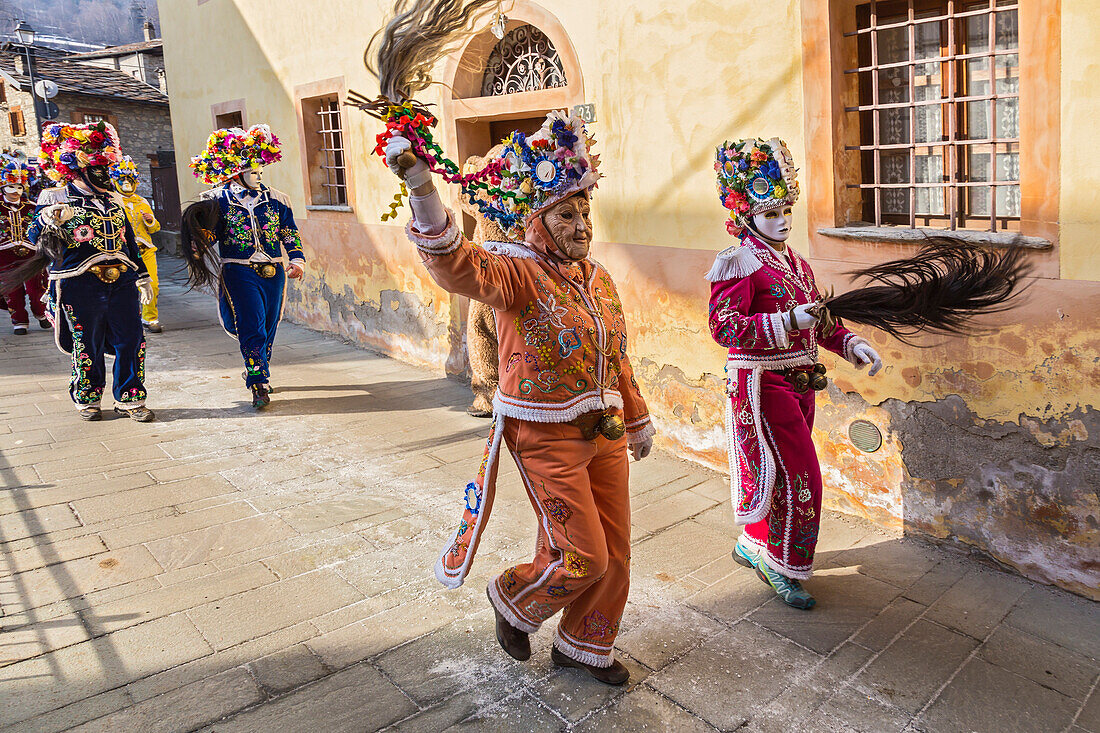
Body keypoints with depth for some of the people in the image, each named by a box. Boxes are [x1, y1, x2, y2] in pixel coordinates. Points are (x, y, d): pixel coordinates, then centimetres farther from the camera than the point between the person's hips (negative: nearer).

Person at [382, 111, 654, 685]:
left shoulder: (598, 278, 8)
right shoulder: (518, 274, -14)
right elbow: (458, 265, -36)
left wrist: (638, 421, 23)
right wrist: (421, 189, -50)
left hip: (604, 432, 7)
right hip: (547, 438, -7)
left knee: (615, 553, 14)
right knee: (581, 557, -2)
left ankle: (584, 647, 37)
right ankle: (514, 603, 30)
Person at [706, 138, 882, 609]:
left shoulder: (796, 263, 14)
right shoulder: (740, 263, -13)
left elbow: (817, 322, 18)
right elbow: (725, 327, -23)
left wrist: (852, 345, 2)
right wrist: (786, 323, -30)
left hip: (798, 383, 8)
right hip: (761, 384, -8)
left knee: (776, 473, 17)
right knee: (797, 478, -3)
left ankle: (752, 547, 35)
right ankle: (780, 568, 15)